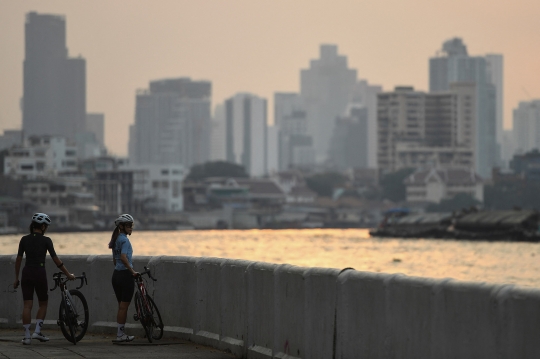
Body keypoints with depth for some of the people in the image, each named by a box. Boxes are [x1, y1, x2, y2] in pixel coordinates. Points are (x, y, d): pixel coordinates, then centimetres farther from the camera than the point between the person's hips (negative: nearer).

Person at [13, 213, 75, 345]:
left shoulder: (24, 239, 5)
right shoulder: (46, 240, -5)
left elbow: (18, 260, 6)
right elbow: (56, 260, -4)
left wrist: (16, 278, 14)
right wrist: (68, 274, 4)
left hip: (26, 274, 3)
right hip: (40, 273, -3)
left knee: (27, 305, 3)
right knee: (43, 304, 14)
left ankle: (27, 336, -1)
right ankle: (37, 331, 2)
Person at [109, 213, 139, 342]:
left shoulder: (116, 240, 15)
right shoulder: (124, 240, -13)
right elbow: (123, 257, -27)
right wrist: (133, 271, -25)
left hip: (116, 274, 9)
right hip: (125, 275, -9)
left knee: (121, 306, 13)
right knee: (124, 306, -4)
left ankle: (120, 334, 15)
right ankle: (120, 334, -2)